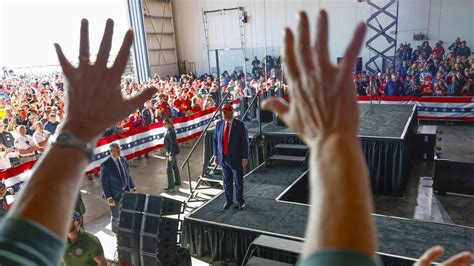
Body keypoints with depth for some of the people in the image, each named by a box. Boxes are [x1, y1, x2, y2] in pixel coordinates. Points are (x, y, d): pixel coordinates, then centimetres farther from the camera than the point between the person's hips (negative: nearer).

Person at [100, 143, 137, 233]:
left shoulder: (123, 159, -3)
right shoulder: (105, 165, -22)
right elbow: (104, 183, -18)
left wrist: (132, 187, 6)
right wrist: (108, 198, -20)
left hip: (125, 192, 5)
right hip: (114, 195, -5)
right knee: (115, 215, 15)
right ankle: (116, 231, 41)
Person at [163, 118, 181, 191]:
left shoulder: (170, 132, -20)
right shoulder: (169, 130, 9)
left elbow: (172, 143, -23)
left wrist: (170, 154, -22)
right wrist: (168, 151, 22)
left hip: (172, 152, -10)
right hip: (173, 152, 10)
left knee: (169, 169, -7)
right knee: (175, 167, 21)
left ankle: (171, 186, -3)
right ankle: (177, 182, 35)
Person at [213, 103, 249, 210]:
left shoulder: (240, 125, -11)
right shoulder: (219, 124, 2)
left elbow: (245, 142, -10)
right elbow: (215, 140, 9)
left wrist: (245, 158, -12)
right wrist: (216, 155, 7)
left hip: (236, 159, -3)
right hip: (223, 158, 4)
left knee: (238, 181, 9)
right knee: (227, 181, 14)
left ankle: (240, 201, 27)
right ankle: (228, 200, 31)